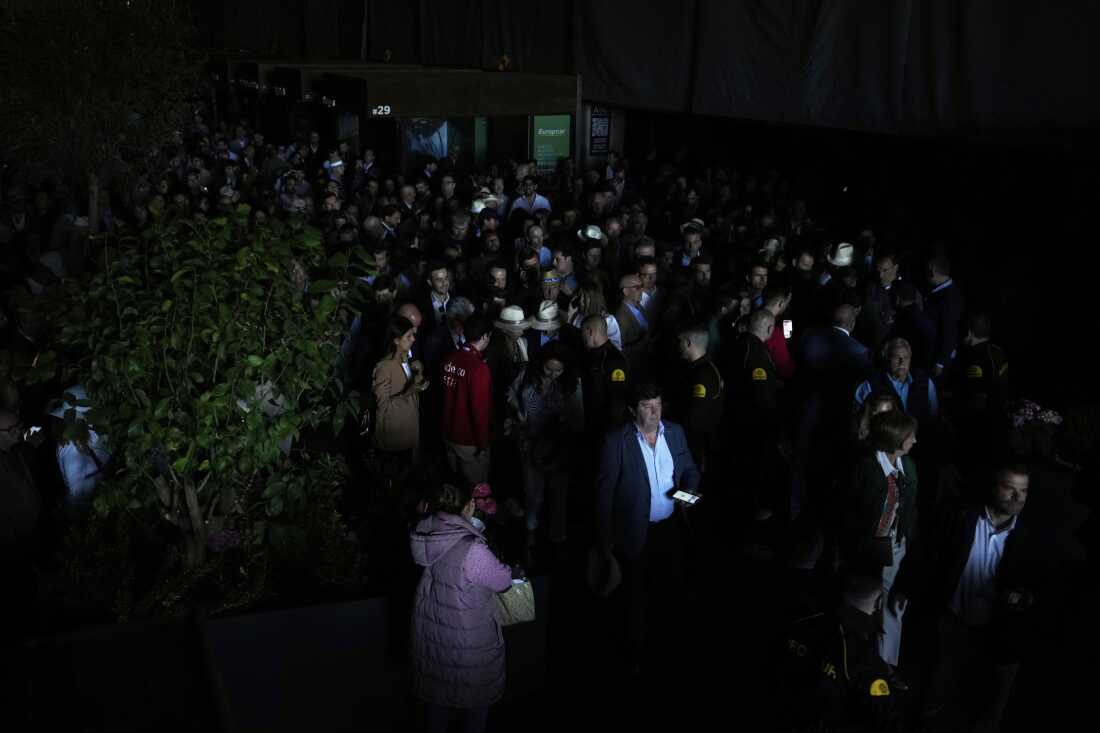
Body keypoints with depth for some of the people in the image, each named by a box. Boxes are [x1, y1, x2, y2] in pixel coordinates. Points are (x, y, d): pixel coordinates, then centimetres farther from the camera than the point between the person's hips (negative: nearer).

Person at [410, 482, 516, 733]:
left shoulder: (426, 535, -13)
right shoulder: (472, 550, -32)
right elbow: (502, 581, -16)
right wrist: (510, 570, 5)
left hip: (429, 628, 6)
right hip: (466, 639, -6)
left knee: (438, 688, 26)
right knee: (475, 696, 18)